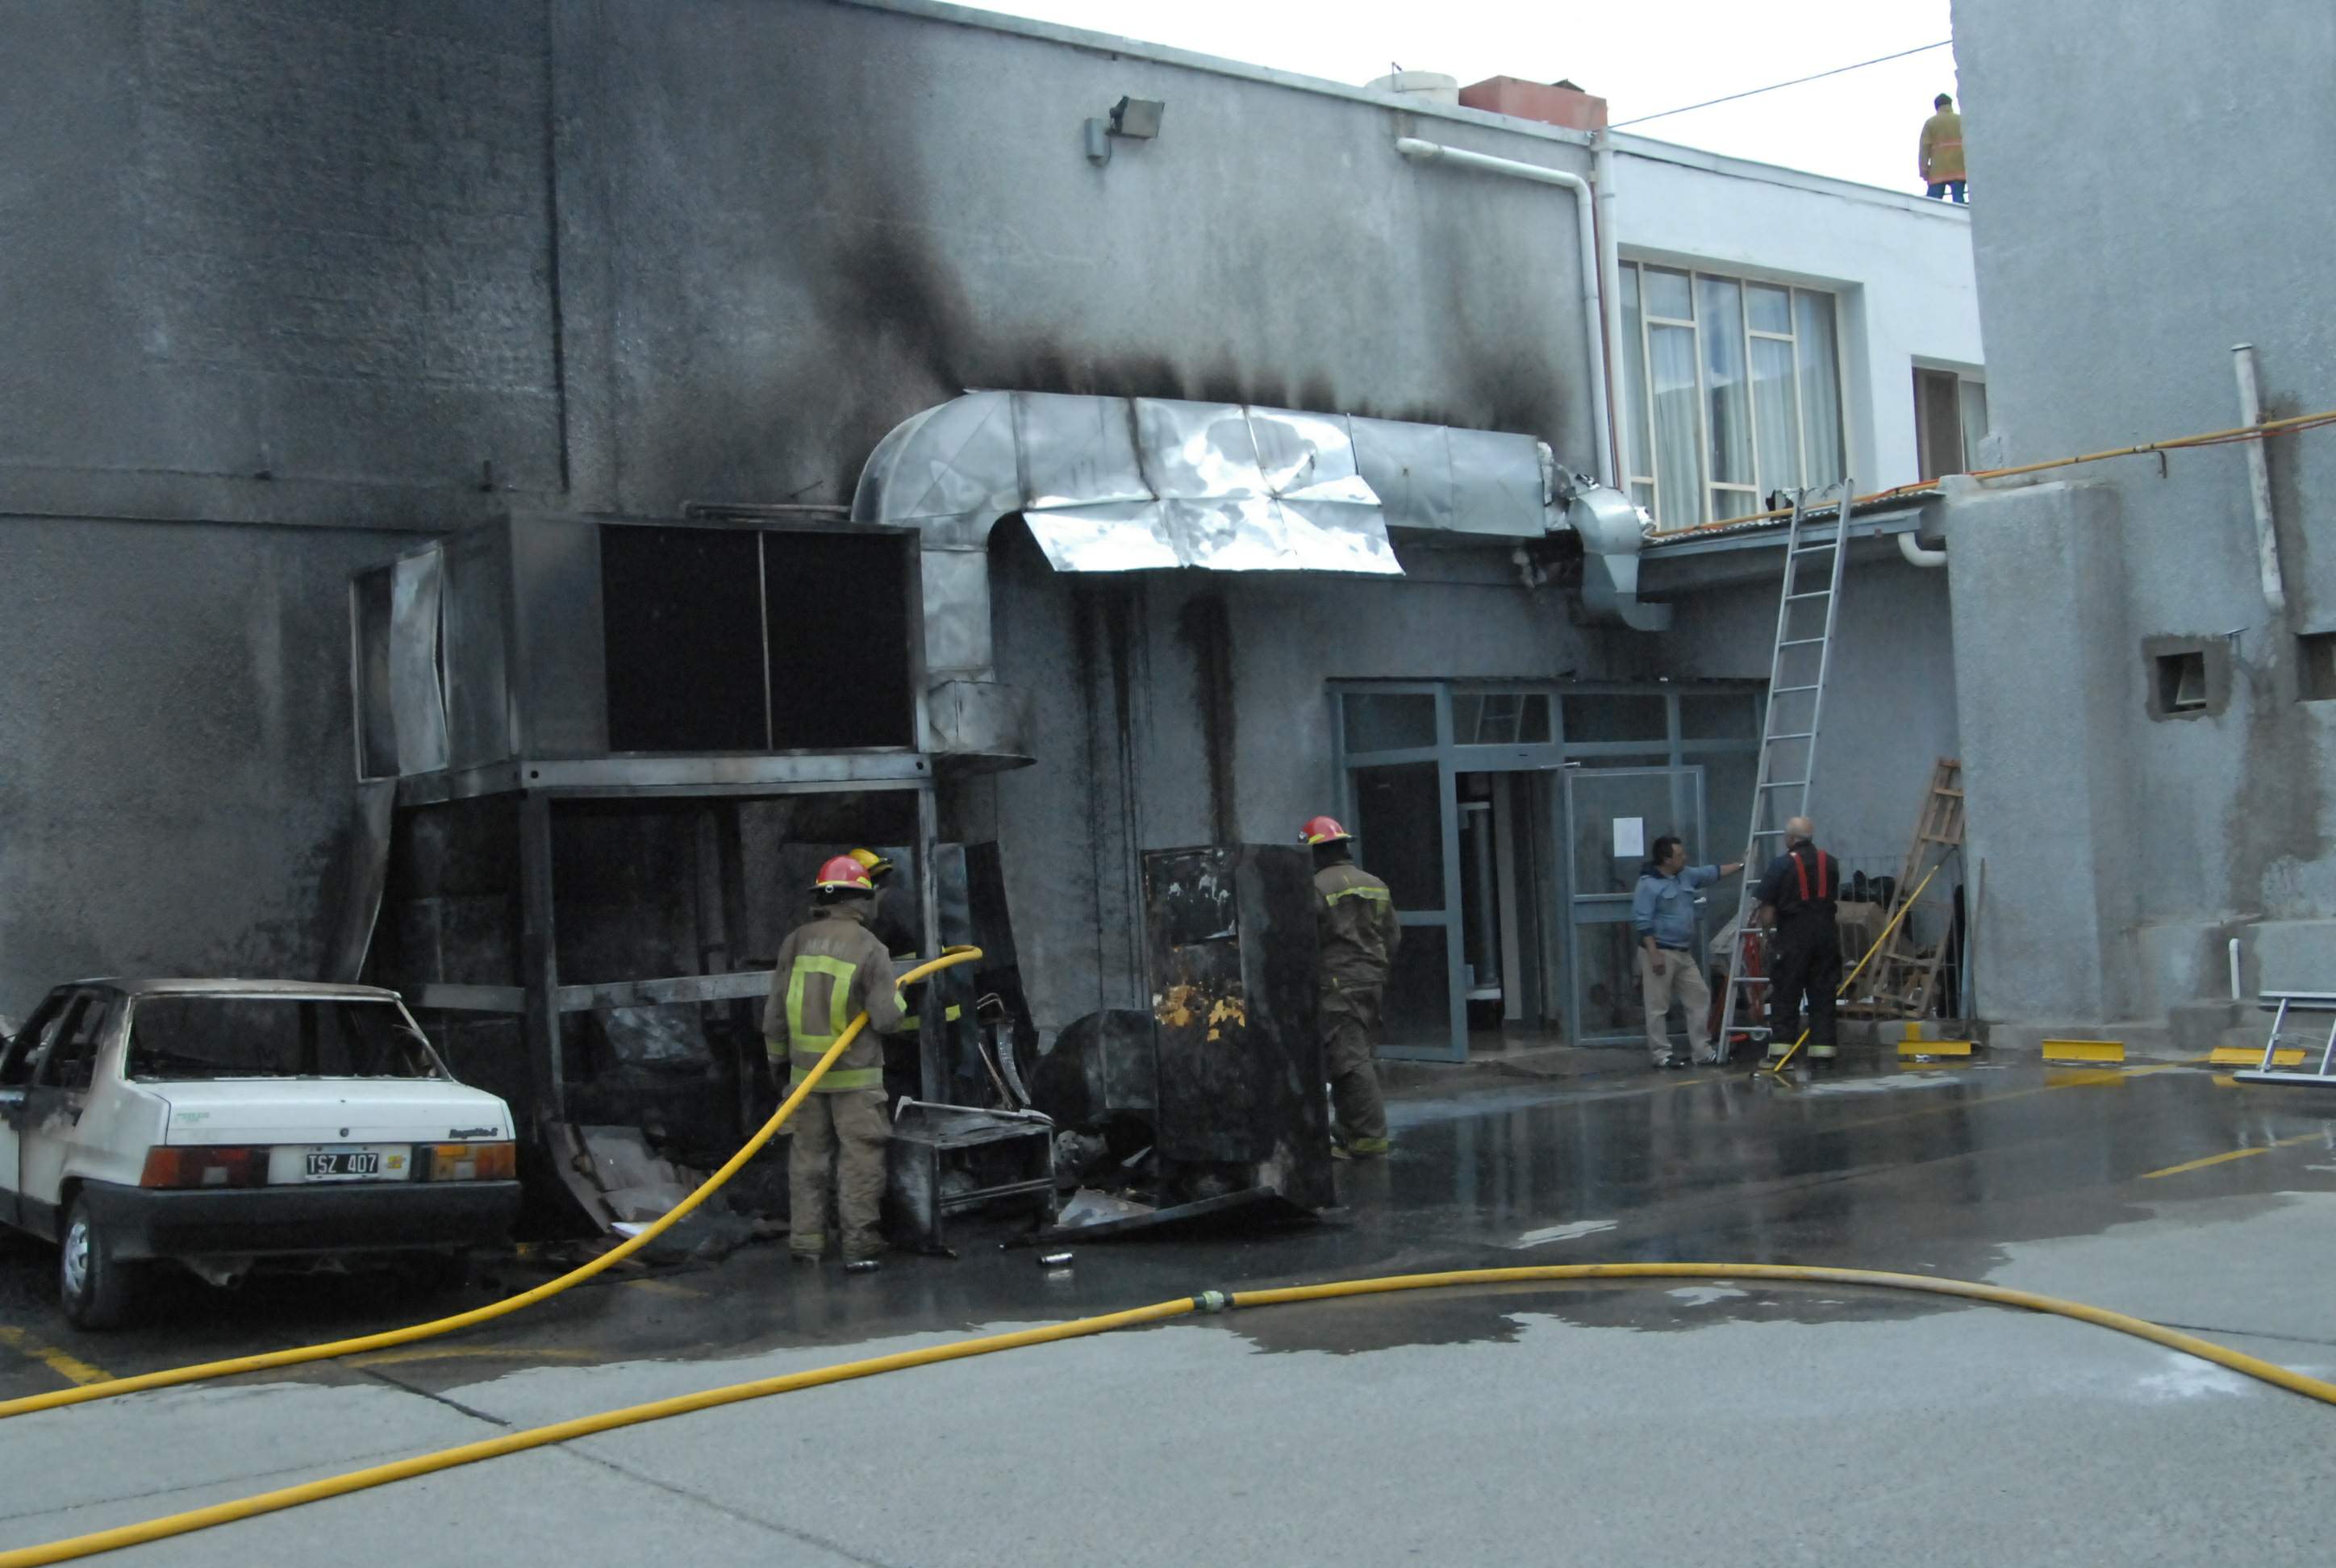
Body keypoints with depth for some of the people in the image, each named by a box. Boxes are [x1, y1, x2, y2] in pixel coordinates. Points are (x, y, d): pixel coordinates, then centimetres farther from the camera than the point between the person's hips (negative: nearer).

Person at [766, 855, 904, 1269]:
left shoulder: (796, 942, 0)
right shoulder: (870, 947, -11)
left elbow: (776, 1009, 4)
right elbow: (886, 1019, -14)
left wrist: (776, 1055, 17)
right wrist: (896, 997, 8)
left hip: (806, 1070, 4)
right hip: (855, 1073, -4)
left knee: (808, 1156, 14)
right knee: (860, 1158, 2)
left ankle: (806, 1241, 18)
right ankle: (858, 1246, 0)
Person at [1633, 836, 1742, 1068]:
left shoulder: (1686, 875, 9)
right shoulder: (1649, 884, -15)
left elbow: (1713, 872, 22)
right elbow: (1642, 921, -19)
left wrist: (1742, 865, 20)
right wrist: (1654, 953, -23)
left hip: (1684, 953, 9)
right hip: (1660, 953, -9)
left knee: (1700, 998, 9)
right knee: (1658, 1006, -2)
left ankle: (1701, 1050, 15)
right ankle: (1660, 1053, 5)